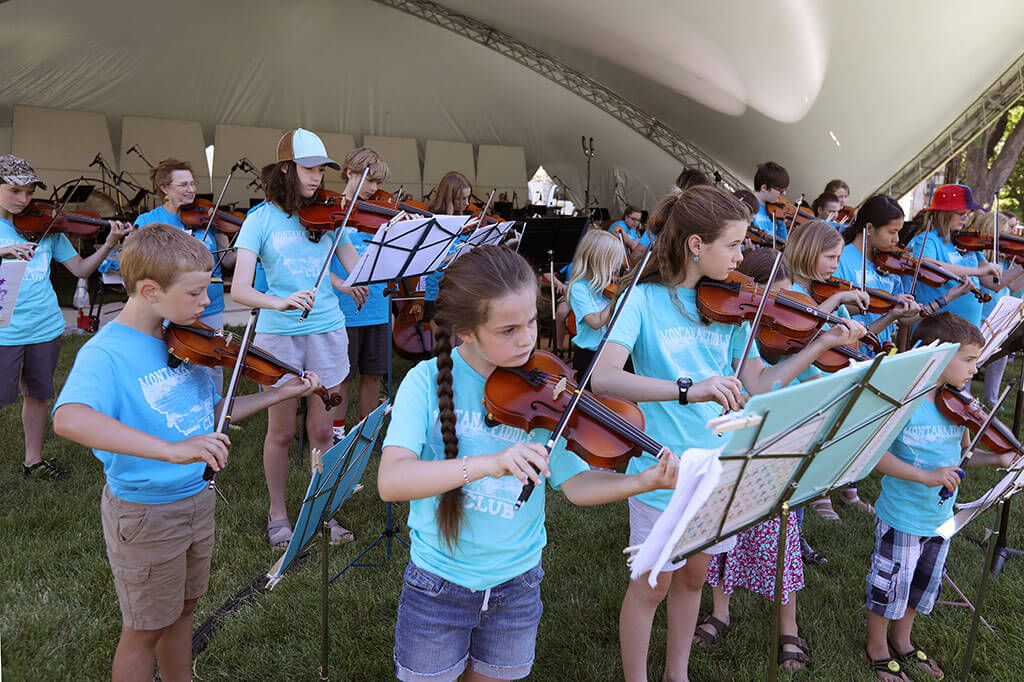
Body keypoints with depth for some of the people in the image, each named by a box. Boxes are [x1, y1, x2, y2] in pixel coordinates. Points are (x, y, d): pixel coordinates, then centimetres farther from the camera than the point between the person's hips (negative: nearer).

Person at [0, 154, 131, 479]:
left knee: (36, 394, 15)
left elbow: (81, 269, 5)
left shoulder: (46, 227, 5)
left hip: (45, 327, 3)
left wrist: (109, 244, -8)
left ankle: (33, 460, 30)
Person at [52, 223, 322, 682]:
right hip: (145, 513, -6)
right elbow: (68, 419, -43)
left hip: (197, 498, 7)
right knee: (145, 630, 12)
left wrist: (280, 394, 1)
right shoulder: (106, 353, -22)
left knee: (182, 610, 23)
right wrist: (172, 449, -52)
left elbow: (212, 410, 11)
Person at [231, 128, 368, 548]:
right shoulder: (262, 218, -4)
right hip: (279, 333, -2)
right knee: (281, 431, 9)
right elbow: (239, 289, -14)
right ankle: (277, 514, 29)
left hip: (326, 331, 2)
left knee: (322, 430, 8)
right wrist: (279, 302, -32)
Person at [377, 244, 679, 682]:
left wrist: (648, 481, -25)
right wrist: (488, 462, -40)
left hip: (517, 585, 2)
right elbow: (390, 481, -27)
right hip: (438, 585, -2)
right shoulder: (428, 382, -15)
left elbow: (576, 483, -8)